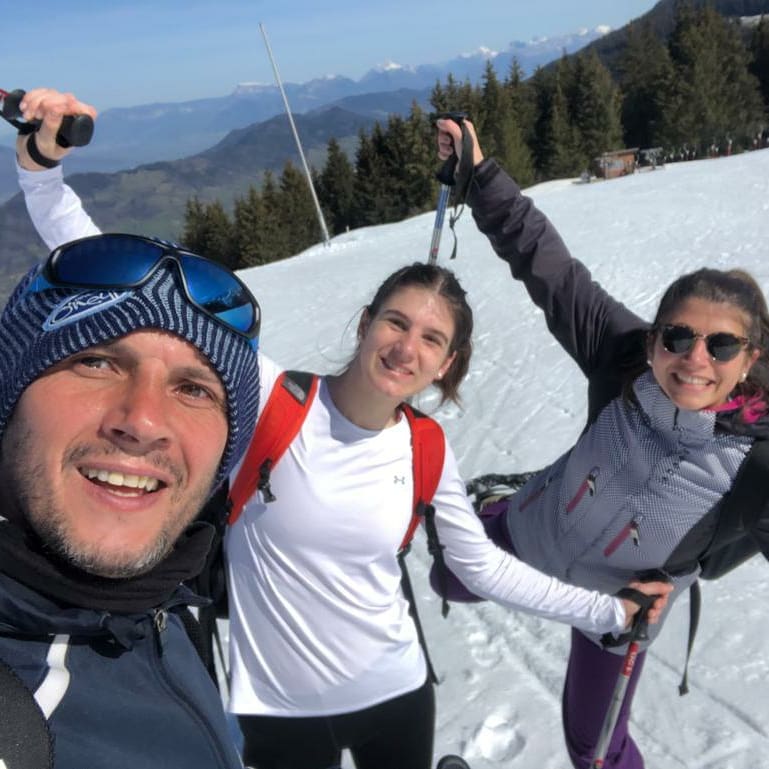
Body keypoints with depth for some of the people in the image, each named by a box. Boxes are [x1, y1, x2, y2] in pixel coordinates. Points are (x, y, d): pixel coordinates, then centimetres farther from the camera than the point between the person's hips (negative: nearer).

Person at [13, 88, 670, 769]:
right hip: (279, 710, -2)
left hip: (396, 693, 3)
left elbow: (483, 566, 4)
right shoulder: (263, 395, -22)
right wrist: (41, 166, -34)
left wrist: (607, 613, 7)